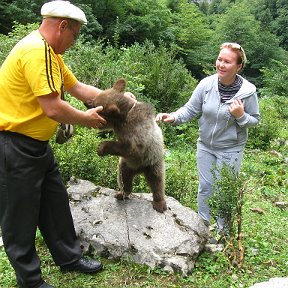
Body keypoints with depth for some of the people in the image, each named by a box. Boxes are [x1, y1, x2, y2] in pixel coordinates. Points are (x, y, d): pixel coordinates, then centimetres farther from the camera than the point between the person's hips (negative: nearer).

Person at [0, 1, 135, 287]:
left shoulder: (49, 53, 12)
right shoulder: (36, 50, -22)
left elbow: (78, 88, 18)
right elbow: (53, 108, -27)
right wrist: (86, 118, -9)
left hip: (37, 144, 10)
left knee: (55, 204, 18)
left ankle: (69, 257, 36)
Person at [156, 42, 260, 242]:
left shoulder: (248, 91, -16)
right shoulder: (206, 84, -14)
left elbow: (255, 120, -4)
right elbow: (191, 109, -8)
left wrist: (241, 116, -25)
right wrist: (174, 117, -26)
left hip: (230, 150, -2)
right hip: (205, 146, 3)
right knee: (205, 187, 16)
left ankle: (223, 230, 31)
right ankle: (203, 224, 37)